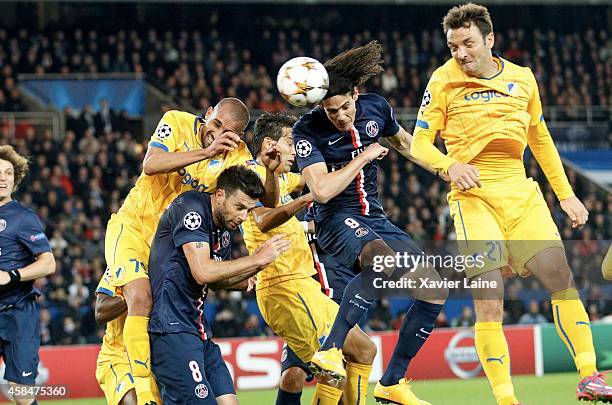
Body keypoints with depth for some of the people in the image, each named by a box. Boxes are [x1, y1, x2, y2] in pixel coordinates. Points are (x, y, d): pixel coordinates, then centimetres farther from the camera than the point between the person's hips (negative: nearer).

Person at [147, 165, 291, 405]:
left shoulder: (225, 228, 15)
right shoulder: (190, 207, -11)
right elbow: (203, 272, -20)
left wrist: (252, 271, 8)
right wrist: (257, 260, -15)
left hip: (199, 329, 9)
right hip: (172, 327, -9)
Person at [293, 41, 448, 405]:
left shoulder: (376, 108, 0)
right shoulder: (308, 130, -15)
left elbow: (404, 142, 23)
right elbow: (322, 190, -25)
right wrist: (363, 157, -17)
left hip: (375, 219, 7)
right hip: (337, 220, -7)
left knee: (436, 291, -1)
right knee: (383, 258, -39)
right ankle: (330, 352, -41)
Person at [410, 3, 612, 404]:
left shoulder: (523, 78, 10)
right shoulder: (444, 81, 0)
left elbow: (540, 138, 22)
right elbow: (419, 143, 1)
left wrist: (566, 193, 20)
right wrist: (451, 165, -20)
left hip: (520, 192, 4)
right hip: (474, 195, -4)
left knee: (563, 281, -3)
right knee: (488, 306, -12)